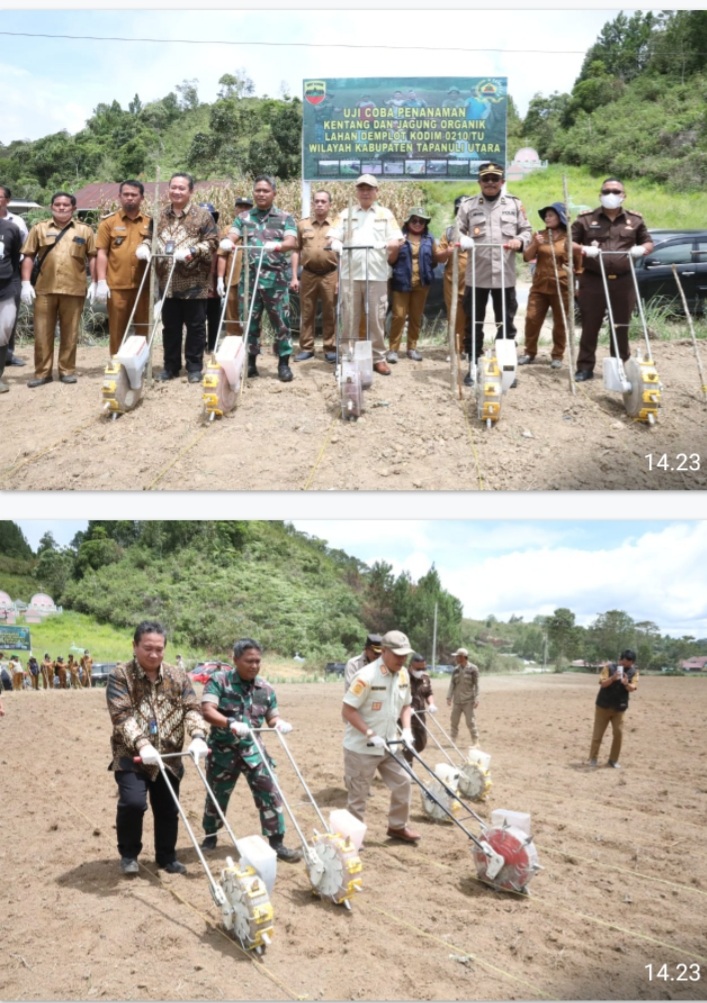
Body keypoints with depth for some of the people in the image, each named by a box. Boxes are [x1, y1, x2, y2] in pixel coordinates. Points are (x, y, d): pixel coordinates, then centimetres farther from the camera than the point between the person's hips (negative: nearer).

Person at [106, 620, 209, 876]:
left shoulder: (177, 676, 2)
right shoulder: (120, 675, -10)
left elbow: (191, 708, -4)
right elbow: (122, 716, -19)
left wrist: (198, 736, -24)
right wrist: (142, 744, -33)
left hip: (168, 757, 4)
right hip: (131, 756, -4)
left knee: (168, 809, 11)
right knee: (133, 802, -20)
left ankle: (167, 856, 34)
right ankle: (128, 854, 7)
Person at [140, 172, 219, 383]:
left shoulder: (202, 215, -1)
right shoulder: (160, 216, 12)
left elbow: (212, 241, -7)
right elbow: (150, 237, 19)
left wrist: (192, 251, -20)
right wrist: (144, 247, -3)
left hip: (194, 283, -4)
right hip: (167, 282, 4)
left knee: (195, 326, 3)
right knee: (170, 327, 10)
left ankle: (194, 367, 12)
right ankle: (171, 366, 20)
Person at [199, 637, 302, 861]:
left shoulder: (265, 688, 2)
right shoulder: (219, 681, -12)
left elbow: (272, 718, 10)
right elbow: (207, 711, -24)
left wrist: (279, 723, -15)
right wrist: (231, 724, -41)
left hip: (253, 750, 3)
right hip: (223, 750, -3)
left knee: (270, 794, -4)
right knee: (216, 797, 12)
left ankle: (276, 843, 5)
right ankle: (210, 837, 36)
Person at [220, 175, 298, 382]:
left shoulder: (285, 218, 6)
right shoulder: (243, 217, 13)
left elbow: (292, 242, -9)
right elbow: (232, 236, 0)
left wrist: (277, 245, -31)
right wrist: (228, 242, -25)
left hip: (276, 278, -2)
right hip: (249, 276, 2)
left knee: (281, 321, 0)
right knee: (249, 321, 5)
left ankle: (284, 364, 7)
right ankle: (250, 363, 14)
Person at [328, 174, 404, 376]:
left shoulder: (385, 214, 14)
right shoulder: (346, 214, 15)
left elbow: (397, 238, 5)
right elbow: (334, 237, 7)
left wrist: (394, 242, -19)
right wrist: (338, 245, -16)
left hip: (376, 274, 0)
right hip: (349, 274, 1)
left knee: (377, 318, 0)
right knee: (349, 318, 1)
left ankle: (378, 357, 7)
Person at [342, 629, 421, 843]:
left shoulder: (403, 674, -1)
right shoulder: (367, 676, -24)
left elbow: (405, 705, 14)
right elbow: (347, 711, -22)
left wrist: (406, 730, -2)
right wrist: (370, 735, -25)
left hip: (388, 745, 7)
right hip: (361, 747, -7)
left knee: (402, 782, 12)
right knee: (358, 794, 4)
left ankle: (397, 826, 30)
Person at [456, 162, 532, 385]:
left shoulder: (515, 204, 9)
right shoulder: (468, 205, 5)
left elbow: (526, 230, 11)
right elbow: (457, 231, 5)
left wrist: (520, 241, -10)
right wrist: (462, 240, -17)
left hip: (505, 276, 1)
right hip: (476, 275, -1)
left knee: (506, 323, 8)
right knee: (474, 323, 5)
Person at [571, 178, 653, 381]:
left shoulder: (635, 219, 10)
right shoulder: (585, 218, 3)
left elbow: (648, 243, 17)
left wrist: (642, 249, -7)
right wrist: (583, 249, -15)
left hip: (623, 281, 2)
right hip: (593, 280, -1)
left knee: (621, 327, 7)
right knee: (590, 326, 1)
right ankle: (585, 367, 8)